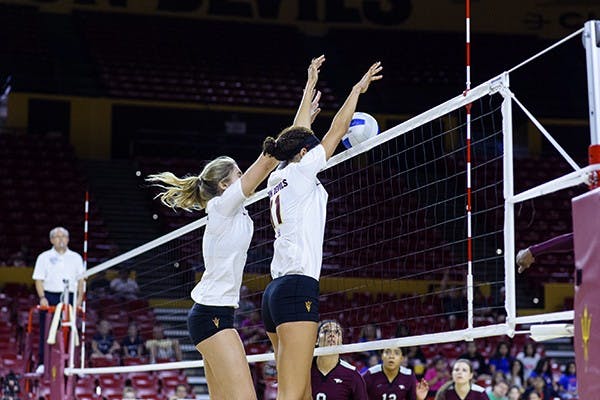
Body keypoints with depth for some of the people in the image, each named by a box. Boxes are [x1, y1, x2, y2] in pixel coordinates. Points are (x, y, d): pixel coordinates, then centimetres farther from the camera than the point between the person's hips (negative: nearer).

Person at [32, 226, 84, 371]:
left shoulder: (76, 258, 14)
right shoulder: (44, 257, 8)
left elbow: (80, 280, 12)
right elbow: (38, 279, 3)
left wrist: (79, 298, -1)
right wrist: (42, 297, -10)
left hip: (69, 298, 2)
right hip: (50, 296, -2)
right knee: (46, 332, -4)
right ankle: (43, 363, 0)